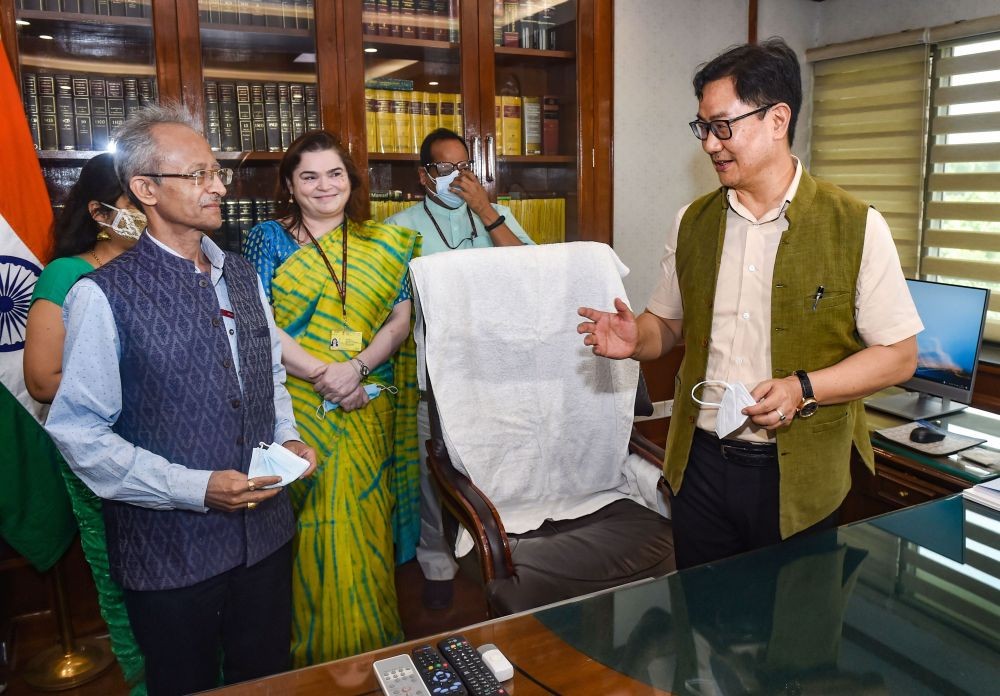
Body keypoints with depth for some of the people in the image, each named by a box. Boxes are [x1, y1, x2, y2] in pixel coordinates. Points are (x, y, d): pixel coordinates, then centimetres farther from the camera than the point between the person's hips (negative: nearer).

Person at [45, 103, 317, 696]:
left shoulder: (243, 276, 4)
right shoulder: (105, 295, -15)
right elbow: (80, 432, -15)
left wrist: (287, 436, -3)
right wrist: (195, 487, -20)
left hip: (266, 530, 5)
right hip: (170, 549, -5)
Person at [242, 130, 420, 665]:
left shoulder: (383, 245, 8)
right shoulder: (268, 239, 3)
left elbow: (402, 318, 2)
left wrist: (356, 369, -14)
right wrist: (323, 375, -15)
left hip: (367, 409, 2)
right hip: (296, 410, -1)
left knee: (361, 523, 7)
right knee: (308, 527, 4)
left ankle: (368, 642, 27)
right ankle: (313, 650, 24)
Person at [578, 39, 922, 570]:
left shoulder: (856, 227, -9)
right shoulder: (692, 223, 4)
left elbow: (899, 355, -7)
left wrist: (803, 389, -21)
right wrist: (636, 339, -10)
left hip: (799, 476, -3)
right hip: (699, 465, 3)